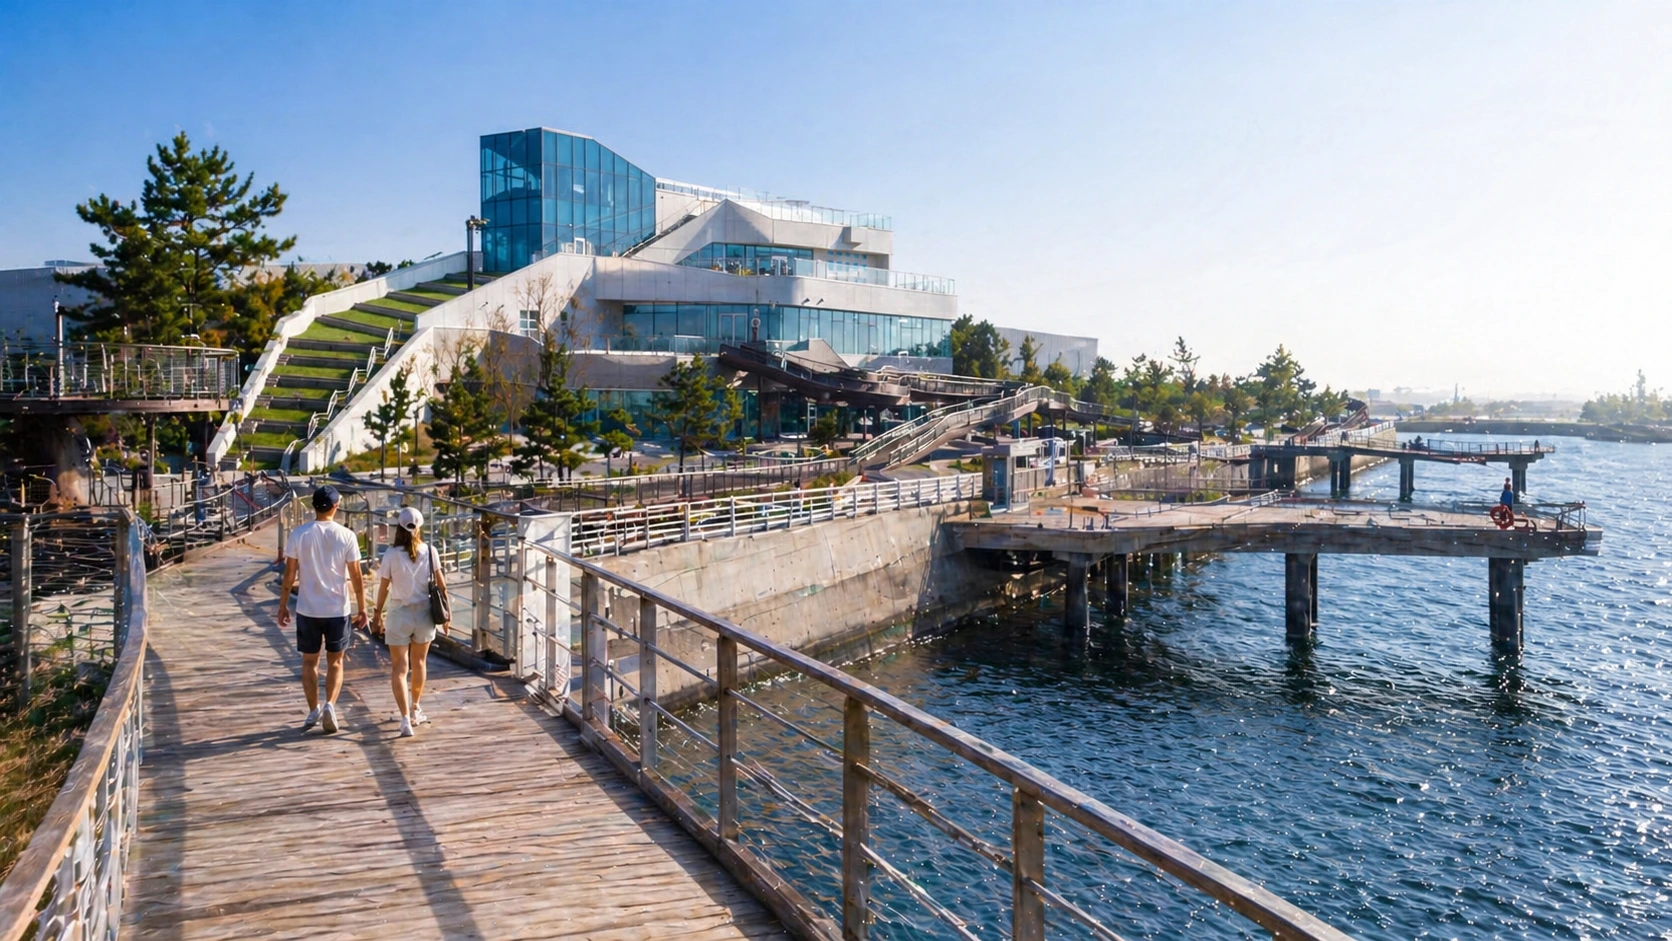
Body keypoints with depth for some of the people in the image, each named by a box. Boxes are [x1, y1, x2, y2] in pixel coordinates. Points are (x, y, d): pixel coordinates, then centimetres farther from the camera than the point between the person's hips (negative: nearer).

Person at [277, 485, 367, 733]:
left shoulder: (299, 534, -5)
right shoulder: (346, 535, -8)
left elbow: (289, 575, -2)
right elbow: (356, 576, -5)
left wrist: (283, 605, 9)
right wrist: (362, 608, 4)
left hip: (307, 610, 1)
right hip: (337, 610, 0)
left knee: (309, 661, 14)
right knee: (335, 661, 12)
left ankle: (314, 711, 15)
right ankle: (330, 705, -4)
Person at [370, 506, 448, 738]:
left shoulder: (391, 554, -10)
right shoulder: (429, 551, -6)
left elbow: (384, 588, -5)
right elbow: (441, 585, -2)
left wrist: (377, 614, 9)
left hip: (399, 614, -2)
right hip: (424, 613, 2)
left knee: (399, 668, 2)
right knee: (419, 663, 21)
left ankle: (406, 719, -10)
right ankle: (415, 710, 38)